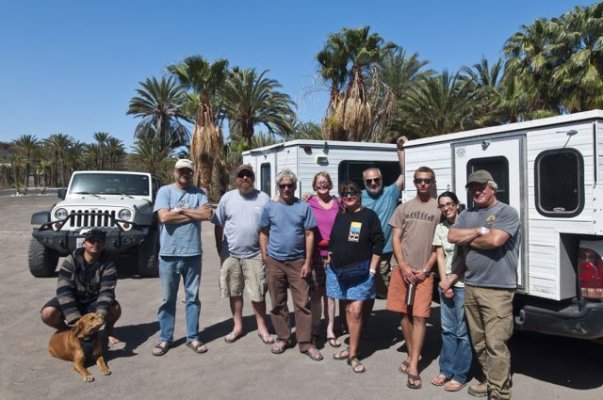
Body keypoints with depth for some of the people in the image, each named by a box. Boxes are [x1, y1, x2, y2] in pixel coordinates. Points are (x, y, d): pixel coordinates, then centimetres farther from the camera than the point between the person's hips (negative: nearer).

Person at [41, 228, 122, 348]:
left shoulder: (108, 266, -14)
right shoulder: (70, 262, -15)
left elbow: (107, 292, -24)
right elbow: (64, 291, -21)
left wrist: (100, 315, -44)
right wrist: (75, 319, -33)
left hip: (94, 302, -1)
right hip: (72, 301, 1)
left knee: (115, 309, -31)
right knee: (48, 314, -29)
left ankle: (109, 329, 3)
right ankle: (67, 330, 4)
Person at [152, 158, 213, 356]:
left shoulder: (198, 193, 5)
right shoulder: (165, 191, -1)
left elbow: (208, 214, -11)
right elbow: (164, 216, -16)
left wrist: (181, 210, -13)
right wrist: (195, 213, -10)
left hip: (193, 254, 2)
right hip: (169, 254, -1)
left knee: (192, 297, 11)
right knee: (168, 299, 9)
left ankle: (193, 337, 22)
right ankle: (165, 338, 21)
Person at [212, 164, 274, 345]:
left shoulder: (264, 198, 1)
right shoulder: (227, 198, 2)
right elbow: (218, 225, 7)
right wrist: (220, 249, 6)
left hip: (255, 255, -1)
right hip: (231, 254, 1)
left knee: (258, 294, 5)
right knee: (235, 293, 12)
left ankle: (262, 327, 20)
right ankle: (237, 326, 26)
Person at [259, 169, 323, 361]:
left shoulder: (304, 207, -2)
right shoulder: (269, 207, 2)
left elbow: (309, 235, -2)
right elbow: (263, 234, 7)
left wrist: (308, 262, -6)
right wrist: (265, 258, 1)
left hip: (297, 262, -1)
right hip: (274, 262, 1)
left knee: (303, 303, 1)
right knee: (278, 303, 11)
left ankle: (306, 343, 9)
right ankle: (282, 338, 25)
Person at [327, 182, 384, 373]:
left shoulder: (369, 215, -6)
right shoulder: (339, 216, 9)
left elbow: (379, 243, -7)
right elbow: (332, 241, 17)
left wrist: (372, 269, -11)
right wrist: (330, 260, 11)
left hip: (360, 271, -4)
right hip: (338, 271, 5)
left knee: (356, 311, -9)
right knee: (348, 310, 12)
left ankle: (353, 354, 1)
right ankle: (353, 346, 27)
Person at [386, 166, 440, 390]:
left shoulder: (439, 209, 1)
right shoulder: (404, 208, 8)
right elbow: (395, 239, 6)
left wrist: (425, 270, -6)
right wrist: (404, 267, -5)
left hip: (424, 272, -3)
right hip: (402, 269, 3)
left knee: (419, 317, -4)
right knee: (405, 314, 9)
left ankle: (413, 366, -1)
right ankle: (412, 355, 25)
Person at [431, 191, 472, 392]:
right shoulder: (440, 228, 9)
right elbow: (440, 256, 7)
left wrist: (453, 280, -10)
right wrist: (444, 283, -2)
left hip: (464, 284, -5)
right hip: (446, 283, 5)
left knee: (462, 331, 1)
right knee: (447, 329, 12)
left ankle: (460, 375, 10)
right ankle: (446, 370, 22)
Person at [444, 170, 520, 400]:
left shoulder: (506, 212, -4)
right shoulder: (466, 215, 14)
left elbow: (495, 240, -18)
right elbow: (452, 237, 1)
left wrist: (467, 239, -4)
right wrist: (479, 231, -8)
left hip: (497, 289, -6)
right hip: (470, 286, 7)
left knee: (495, 344, -7)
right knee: (478, 342, 15)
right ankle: (490, 380, 30)